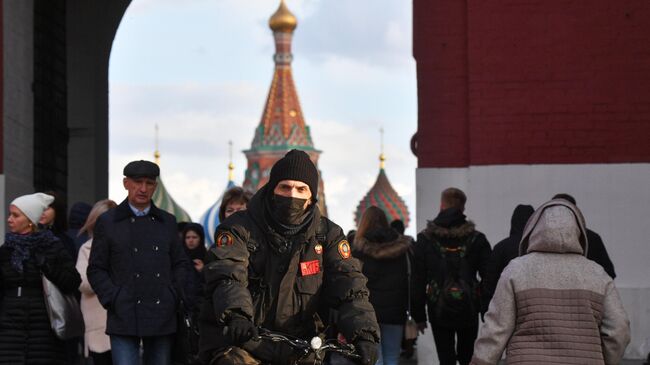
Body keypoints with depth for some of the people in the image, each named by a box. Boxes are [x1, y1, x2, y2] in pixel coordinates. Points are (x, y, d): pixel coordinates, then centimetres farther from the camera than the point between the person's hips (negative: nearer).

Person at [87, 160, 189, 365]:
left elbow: (181, 264, 18)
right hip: (124, 319, -3)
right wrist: (113, 299, -7)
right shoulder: (107, 222, 5)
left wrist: (175, 296, 4)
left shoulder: (167, 222, 14)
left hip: (162, 317, 4)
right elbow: (96, 269, 4)